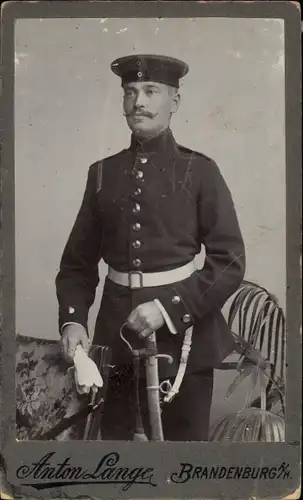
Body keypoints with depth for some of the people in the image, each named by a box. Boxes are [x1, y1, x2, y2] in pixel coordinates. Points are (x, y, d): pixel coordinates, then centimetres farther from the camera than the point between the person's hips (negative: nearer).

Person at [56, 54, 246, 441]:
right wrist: (72, 319, -7)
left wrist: (168, 308, -17)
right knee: (112, 432, 13)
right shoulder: (103, 173, 5)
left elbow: (230, 262, -8)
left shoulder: (199, 171, -3)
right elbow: (79, 259, 8)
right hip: (115, 329, 3)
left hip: (183, 329, -2)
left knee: (183, 436, 10)